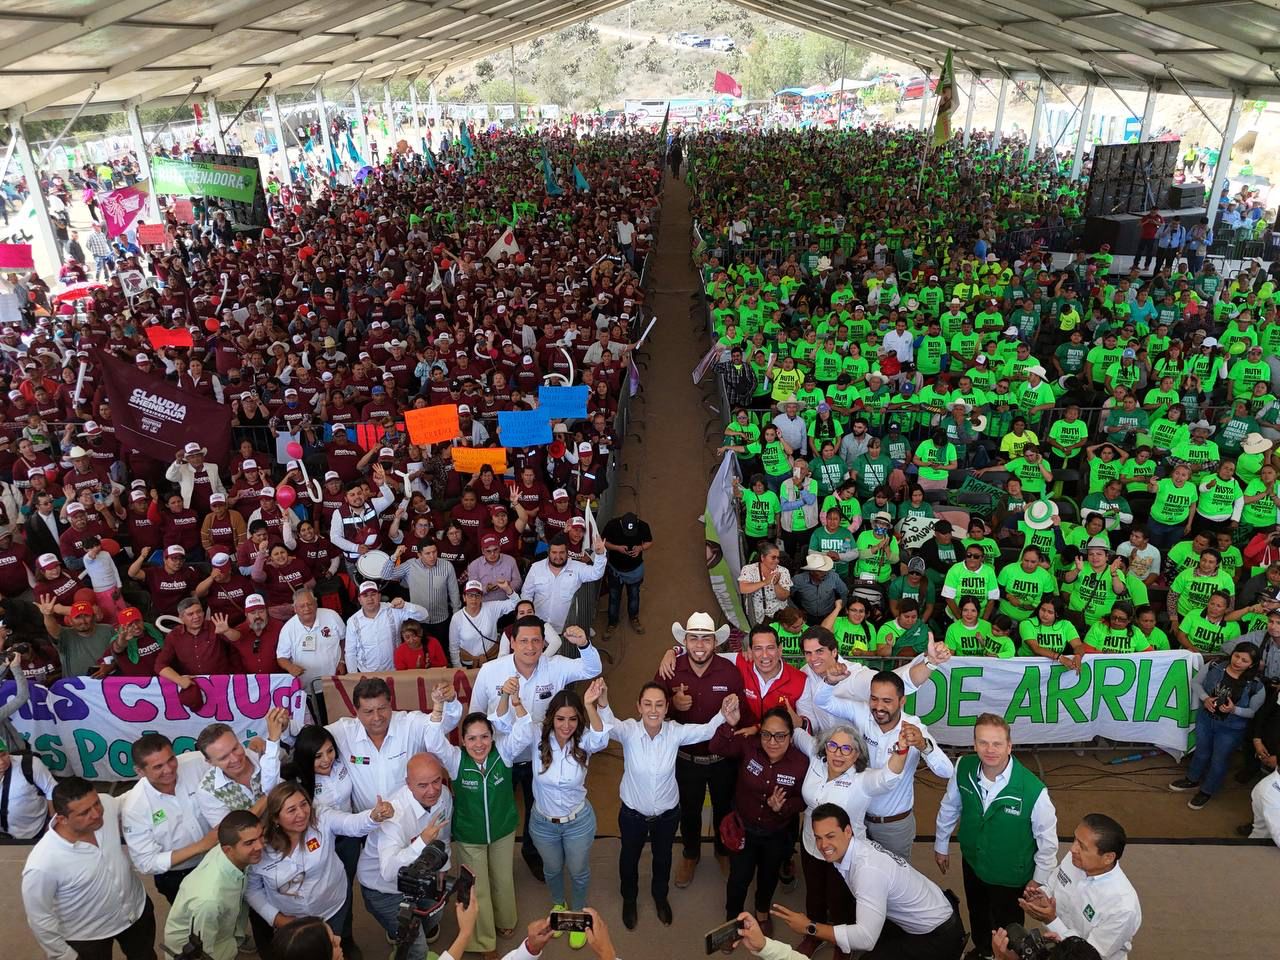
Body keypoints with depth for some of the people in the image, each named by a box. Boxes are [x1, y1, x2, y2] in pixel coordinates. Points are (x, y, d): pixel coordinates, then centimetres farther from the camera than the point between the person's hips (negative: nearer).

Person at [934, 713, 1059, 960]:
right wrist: (941, 845, 8)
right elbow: (949, 807, -4)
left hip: (1010, 875, -4)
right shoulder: (963, 768, -24)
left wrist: (1040, 880, -6)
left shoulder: (1033, 790, -35)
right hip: (972, 862, 4)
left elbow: (1047, 839, -18)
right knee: (977, 916, 32)